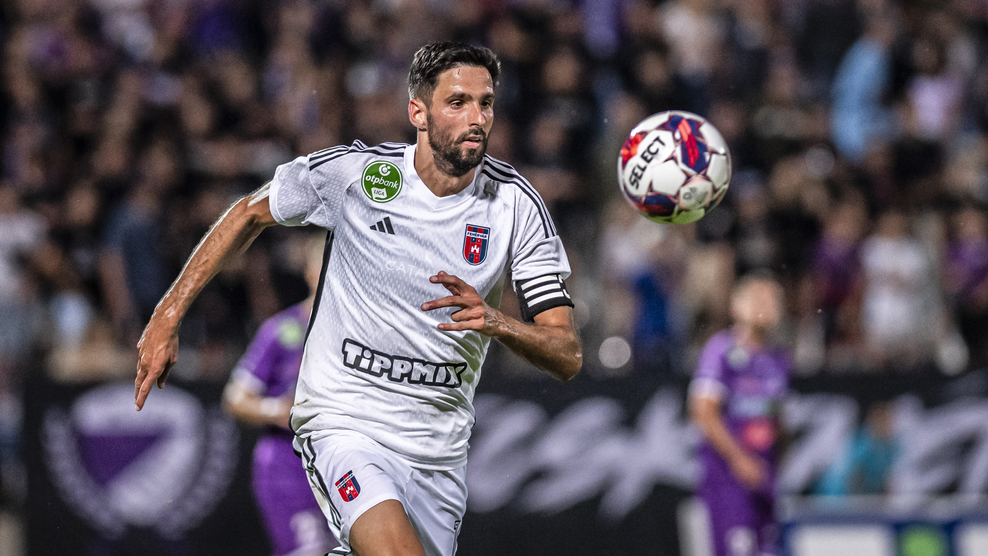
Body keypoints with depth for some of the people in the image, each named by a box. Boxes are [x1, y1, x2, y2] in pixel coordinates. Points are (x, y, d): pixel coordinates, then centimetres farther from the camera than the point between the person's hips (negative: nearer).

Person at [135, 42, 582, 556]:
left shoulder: (515, 204, -5)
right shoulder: (353, 172, -9)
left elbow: (568, 356, -7)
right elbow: (250, 214, 9)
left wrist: (496, 321, -27)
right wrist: (167, 317, 7)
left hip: (439, 447, 4)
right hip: (343, 422, -4)